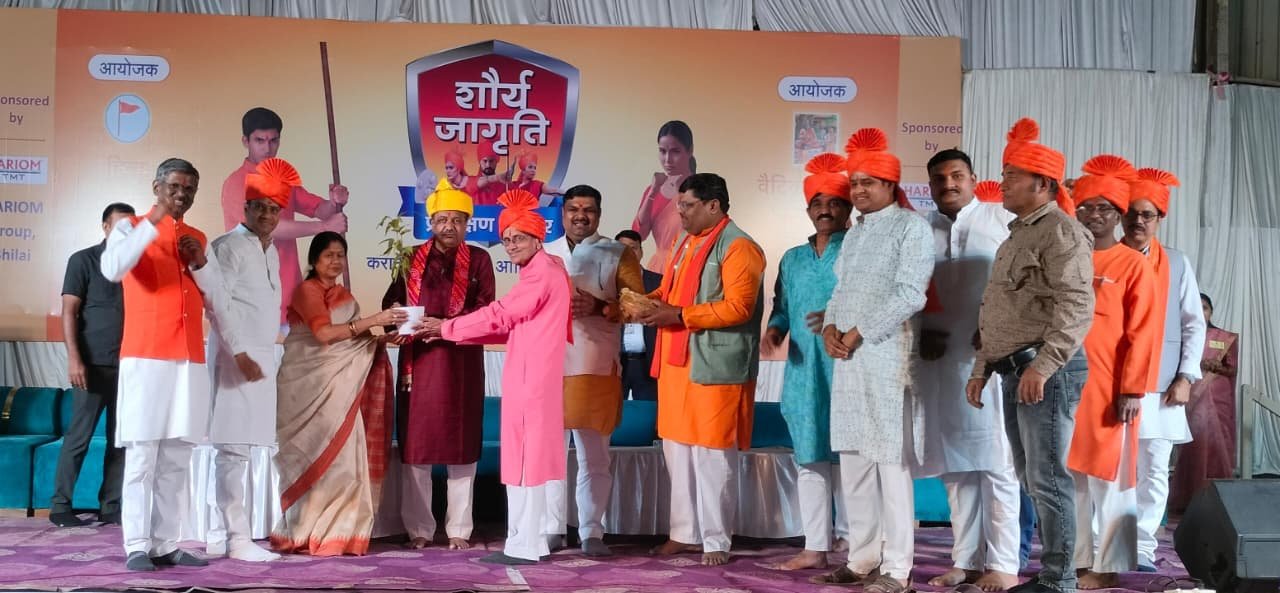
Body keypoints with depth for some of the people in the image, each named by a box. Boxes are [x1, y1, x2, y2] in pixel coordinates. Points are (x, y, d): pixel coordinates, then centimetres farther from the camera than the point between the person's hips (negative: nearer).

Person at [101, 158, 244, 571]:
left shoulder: (199, 240, 18)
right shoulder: (130, 227, 4)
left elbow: (218, 303, 16)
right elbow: (112, 270, -18)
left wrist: (201, 264, 1)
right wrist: (152, 223, -19)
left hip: (190, 362, 5)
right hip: (145, 359, -5)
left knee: (177, 460, 4)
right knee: (142, 456, -6)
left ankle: (166, 545, 7)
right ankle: (137, 547, -3)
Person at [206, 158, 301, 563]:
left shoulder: (271, 251, 18)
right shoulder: (229, 246, -7)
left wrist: (263, 356, 14)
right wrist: (241, 356, -17)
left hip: (262, 358, 8)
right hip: (236, 359, -8)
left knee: (236, 449, 9)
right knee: (232, 449, -7)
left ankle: (220, 535, 14)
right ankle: (237, 538, -6)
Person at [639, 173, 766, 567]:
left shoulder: (738, 247, -11)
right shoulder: (685, 242, 17)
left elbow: (737, 307, -19)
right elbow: (670, 291, 22)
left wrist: (678, 315, -20)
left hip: (715, 367, -9)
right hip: (677, 362, 9)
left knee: (712, 454, -2)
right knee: (677, 450, 13)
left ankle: (716, 541, 8)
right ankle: (685, 533, 23)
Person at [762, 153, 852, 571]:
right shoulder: (792, 259, 17)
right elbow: (782, 308, 19)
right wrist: (775, 330, -1)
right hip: (803, 373, 6)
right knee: (809, 458, 9)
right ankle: (815, 548, 16)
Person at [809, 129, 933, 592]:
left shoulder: (911, 226, -4)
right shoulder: (854, 232, 20)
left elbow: (909, 295, -13)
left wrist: (857, 335, -13)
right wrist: (830, 327, 1)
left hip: (887, 358, -8)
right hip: (847, 359, 8)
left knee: (891, 462, -6)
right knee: (853, 460, 9)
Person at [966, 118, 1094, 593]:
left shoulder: (1062, 232, -9)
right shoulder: (1018, 234, 21)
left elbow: (1076, 308, -21)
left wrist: (1043, 365, -27)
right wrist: (982, 367, 22)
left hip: (1046, 370, -10)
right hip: (1014, 370, 10)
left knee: (1048, 479, -7)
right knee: (1030, 479, 13)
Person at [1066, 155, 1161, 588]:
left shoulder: (1133, 265, -3)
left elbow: (1142, 333, -7)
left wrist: (1132, 389, -12)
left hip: (1108, 389, -5)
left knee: (1107, 478, 1)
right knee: (1069, 476, 9)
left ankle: (1107, 566, 9)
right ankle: (1076, 561, 18)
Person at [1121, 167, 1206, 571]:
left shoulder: (1176, 264, 9)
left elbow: (1194, 324, 9)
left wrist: (1186, 377, 0)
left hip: (1159, 386, 2)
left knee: (1153, 471, 3)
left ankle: (1142, 550, 10)